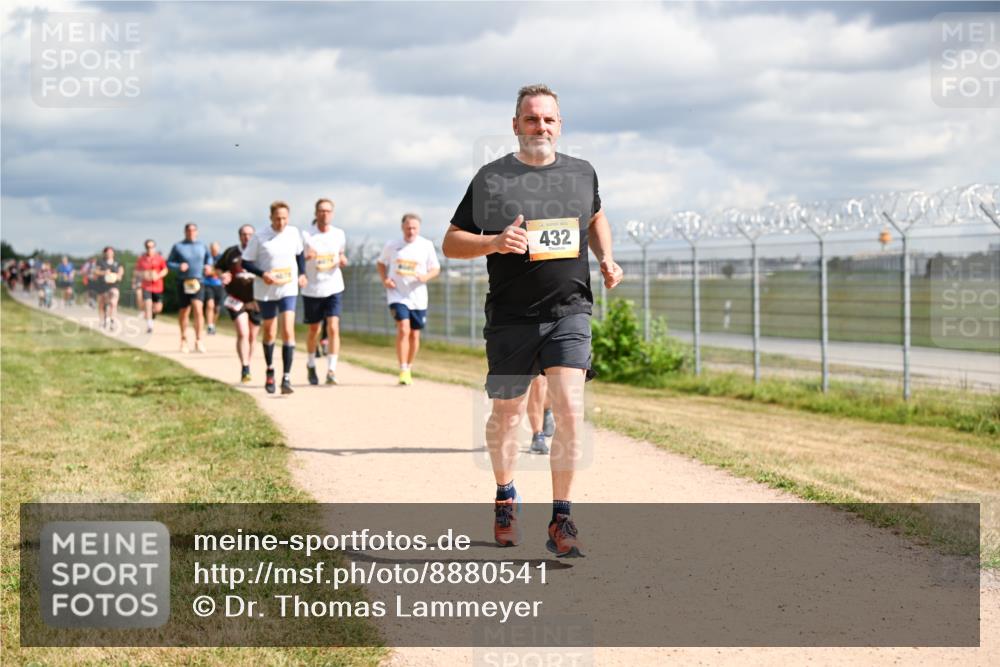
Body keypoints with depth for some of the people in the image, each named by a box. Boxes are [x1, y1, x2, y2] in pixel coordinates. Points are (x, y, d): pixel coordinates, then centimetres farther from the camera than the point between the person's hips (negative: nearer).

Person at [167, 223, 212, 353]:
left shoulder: (202, 246, 11)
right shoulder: (178, 247, 5)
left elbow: (209, 258, 27)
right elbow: (168, 263, 6)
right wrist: (178, 267, -14)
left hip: (198, 282, 0)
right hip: (183, 283, 0)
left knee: (198, 309, -17)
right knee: (184, 312, 8)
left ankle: (198, 340, -15)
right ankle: (184, 339, 26)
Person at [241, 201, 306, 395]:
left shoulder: (294, 234, 0)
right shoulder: (259, 238, -9)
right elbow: (246, 262, -4)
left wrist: (302, 274, 4)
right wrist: (263, 274, -20)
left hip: (288, 290, 1)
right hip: (265, 292, -1)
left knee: (288, 331, -15)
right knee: (269, 333, 13)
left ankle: (286, 379, -16)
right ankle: (270, 370, 38)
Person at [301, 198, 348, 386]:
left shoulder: (339, 235, 3)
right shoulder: (306, 235, -5)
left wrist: (342, 260, -4)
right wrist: (306, 257, -25)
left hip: (333, 288, 1)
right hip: (312, 290, -1)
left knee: (333, 328, -14)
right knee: (314, 331, 12)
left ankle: (331, 370, -13)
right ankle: (311, 365, 35)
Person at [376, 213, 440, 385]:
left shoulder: (426, 245, 2)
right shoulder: (392, 246, 2)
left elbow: (436, 268, 7)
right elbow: (380, 263, 16)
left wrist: (426, 277, -14)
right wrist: (384, 279, -2)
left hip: (418, 297, 2)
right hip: (397, 295, -2)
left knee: (415, 335, 10)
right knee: (403, 329, -19)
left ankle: (409, 369, 28)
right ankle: (403, 371, -18)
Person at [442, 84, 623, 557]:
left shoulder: (582, 173, 7)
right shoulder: (492, 178, -3)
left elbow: (596, 218, 28)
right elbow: (451, 243, -1)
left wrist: (605, 258, 8)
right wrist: (494, 242, -20)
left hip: (569, 313, 1)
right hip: (511, 319, -1)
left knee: (569, 409, -14)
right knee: (507, 413, 11)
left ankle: (561, 520, -8)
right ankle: (505, 498, 38)